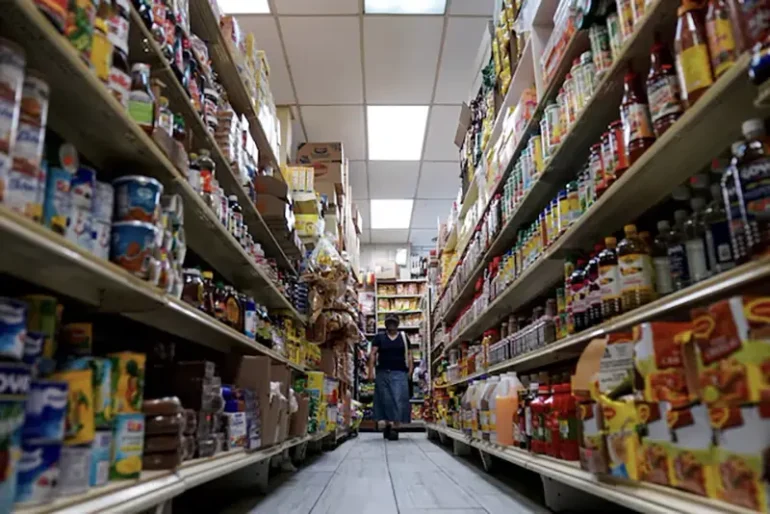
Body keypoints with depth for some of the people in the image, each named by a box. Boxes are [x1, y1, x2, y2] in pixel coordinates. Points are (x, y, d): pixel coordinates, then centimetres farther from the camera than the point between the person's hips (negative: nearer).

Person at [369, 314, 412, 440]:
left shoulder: (403, 337, 10)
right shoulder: (379, 337, 7)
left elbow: (408, 355, 9)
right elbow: (373, 354, 2)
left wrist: (410, 370, -2)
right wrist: (371, 371, -8)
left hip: (399, 373, -1)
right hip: (382, 373, 1)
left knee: (398, 400, -8)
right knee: (385, 400, 7)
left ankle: (395, 428, -7)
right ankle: (387, 424, 22)